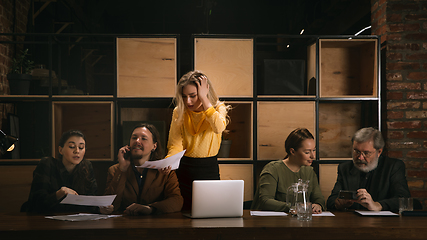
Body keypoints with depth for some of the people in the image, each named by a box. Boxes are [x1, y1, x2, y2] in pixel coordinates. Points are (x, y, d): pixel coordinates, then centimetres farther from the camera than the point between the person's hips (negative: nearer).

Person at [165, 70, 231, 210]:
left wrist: (203, 98, -23)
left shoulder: (218, 108, -4)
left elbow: (218, 128, -27)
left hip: (209, 170, -1)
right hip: (184, 171, 1)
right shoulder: (179, 112, 0)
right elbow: (175, 144, -7)